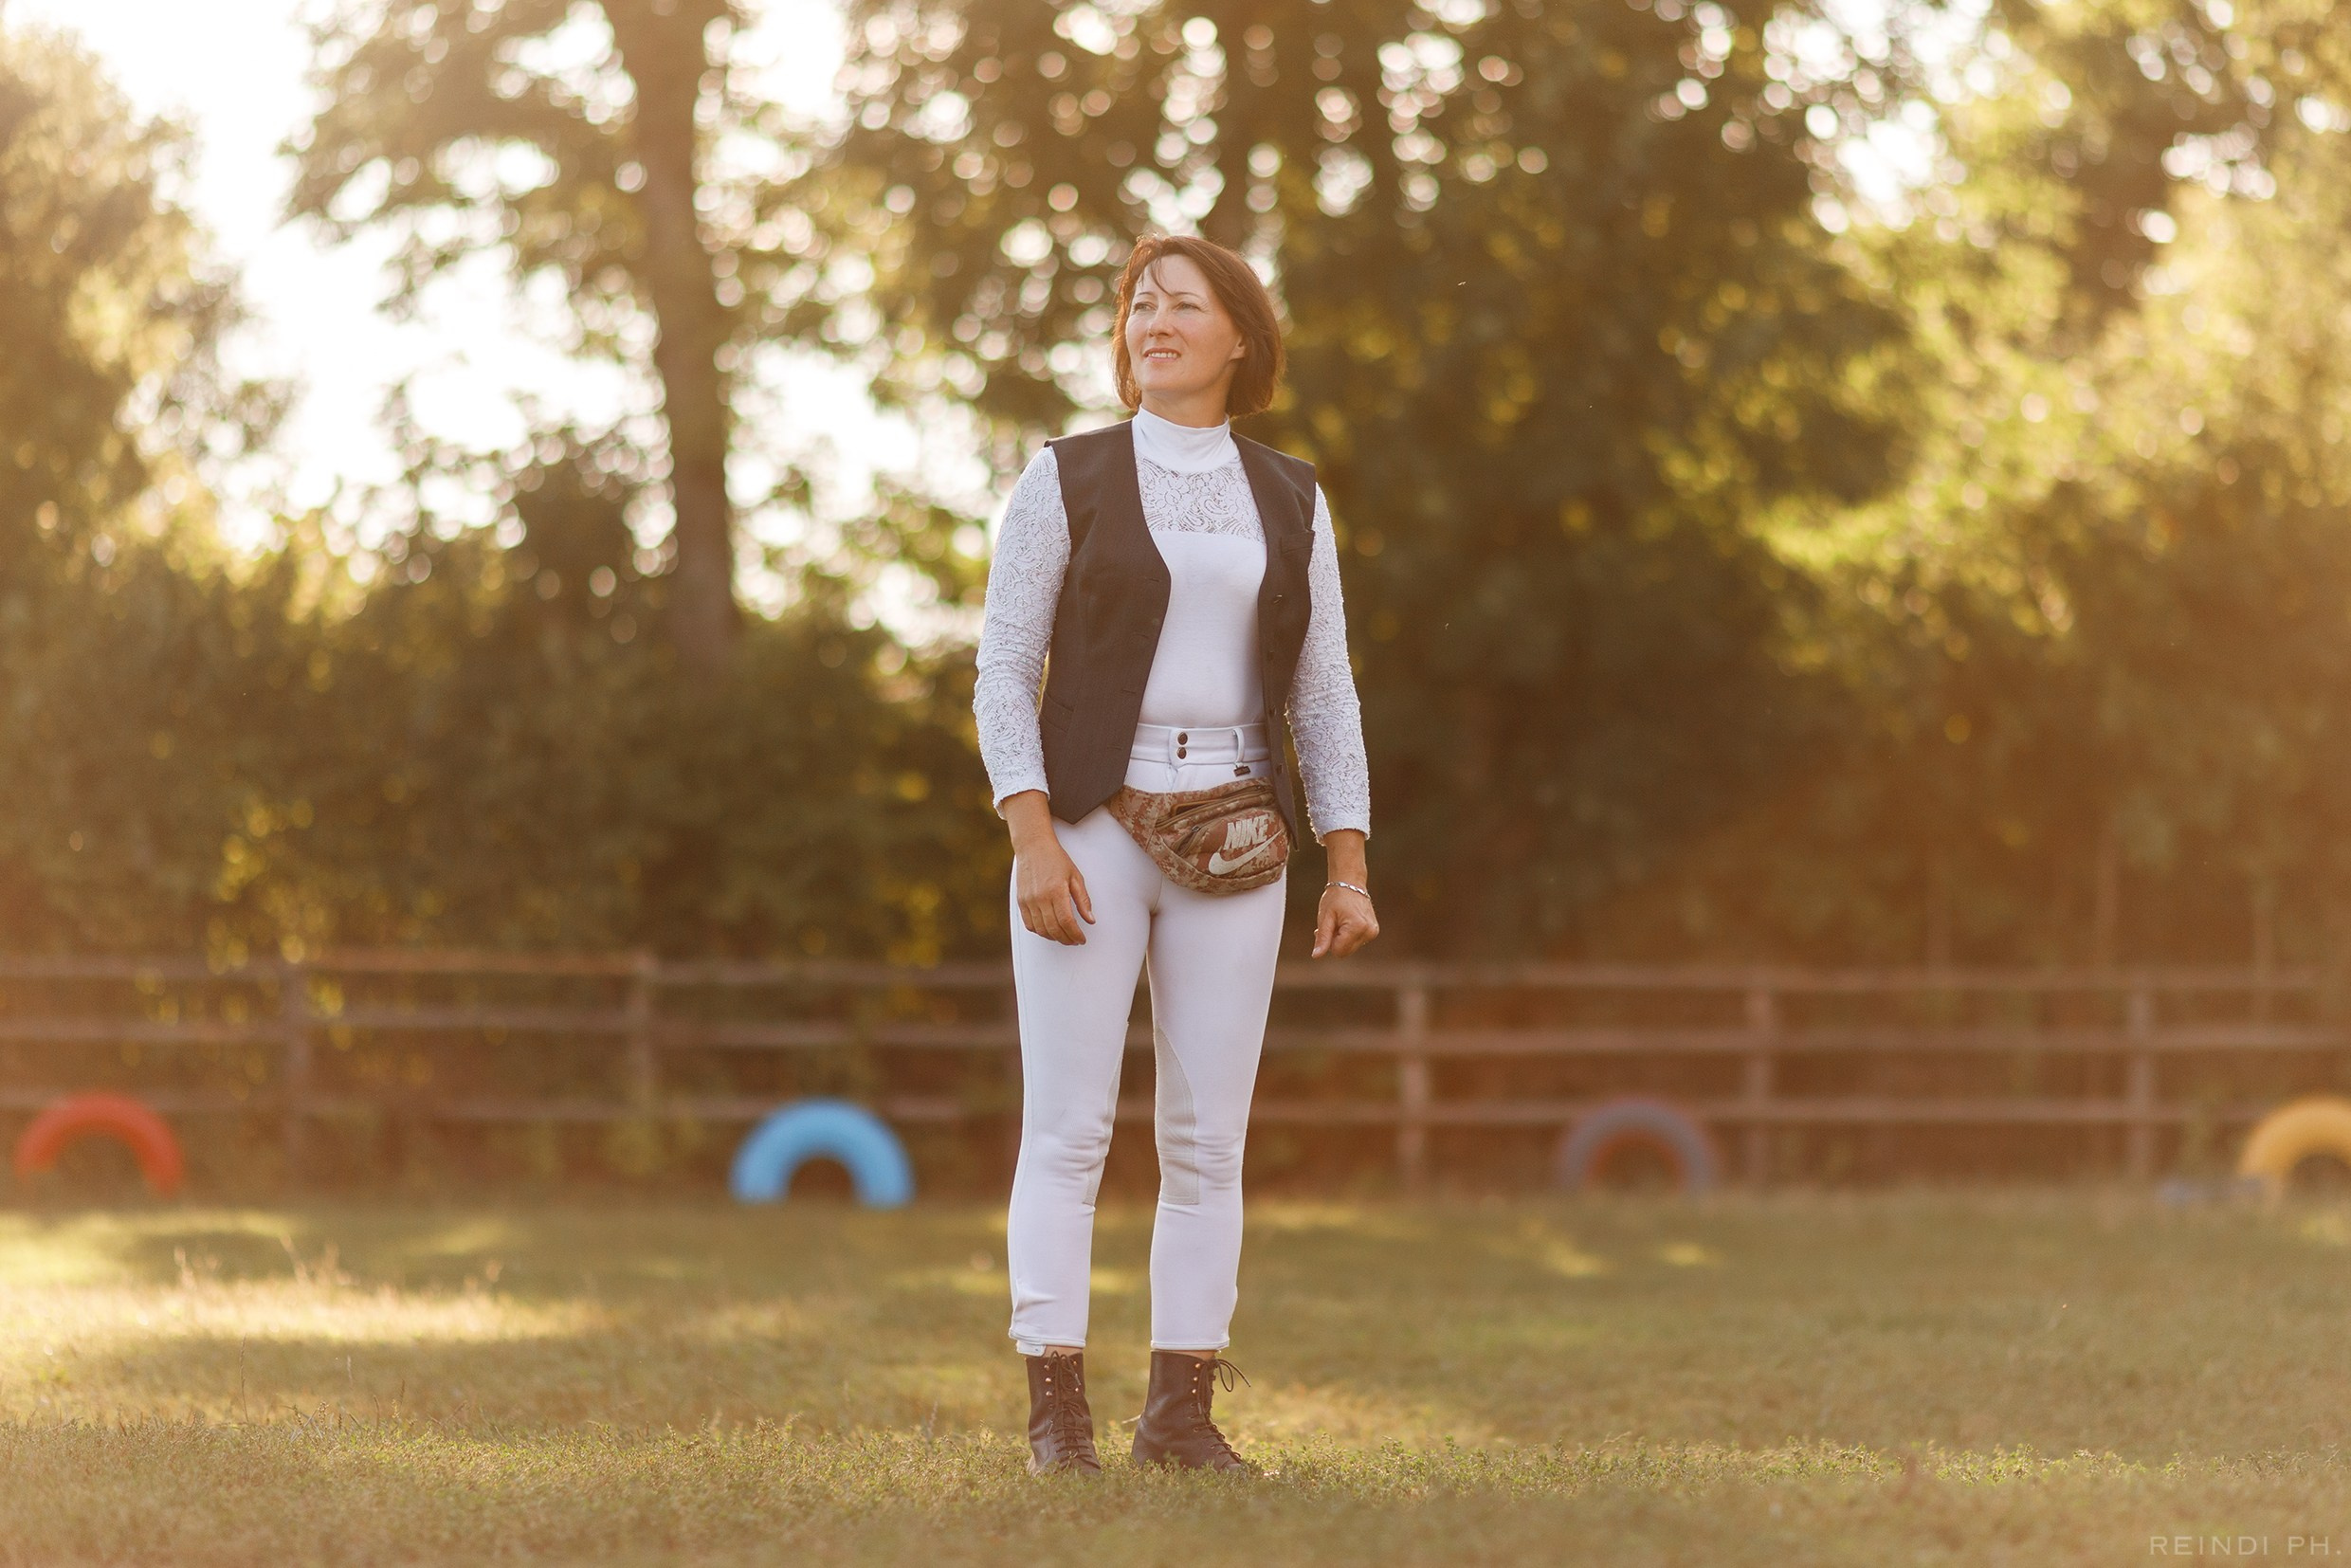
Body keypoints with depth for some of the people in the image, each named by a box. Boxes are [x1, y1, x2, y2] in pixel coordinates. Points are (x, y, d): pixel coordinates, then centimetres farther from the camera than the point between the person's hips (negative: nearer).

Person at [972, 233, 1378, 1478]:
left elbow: (1322, 692, 9)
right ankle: (1056, 1410, -3)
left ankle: (1182, 1410, 8)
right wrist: (1034, 840, -15)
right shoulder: (1065, 480, 1)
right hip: (1091, 825, -3)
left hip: (1231, 847, 3)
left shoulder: (1288, 499, 10)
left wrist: (1349, 868, 1)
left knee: (1208, 1139, 2)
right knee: (1067, 1129, -5)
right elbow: (1004, 674, -3)